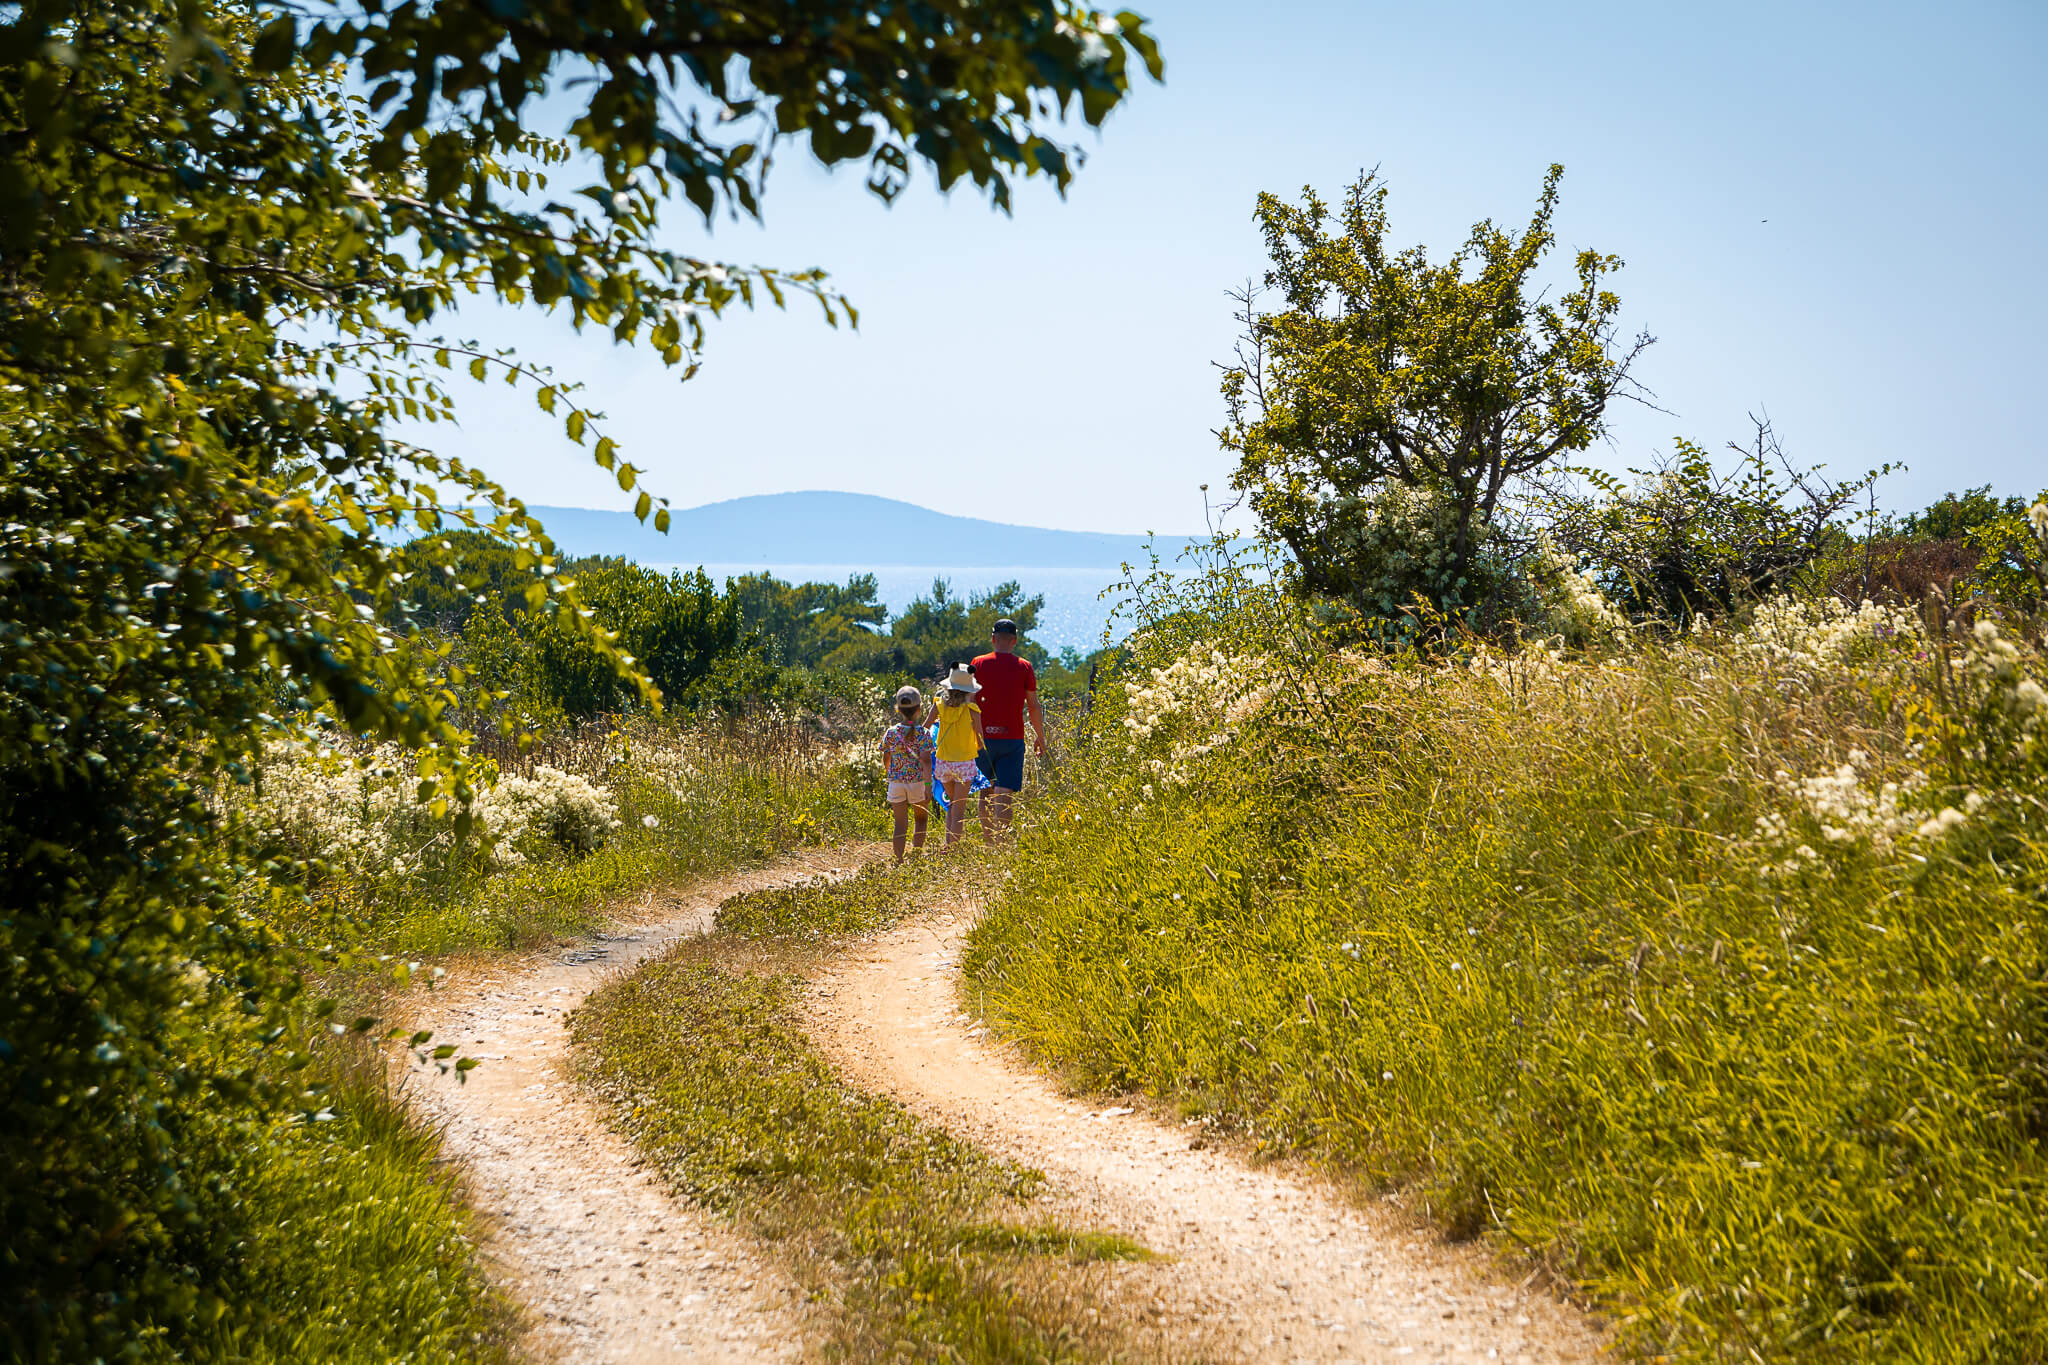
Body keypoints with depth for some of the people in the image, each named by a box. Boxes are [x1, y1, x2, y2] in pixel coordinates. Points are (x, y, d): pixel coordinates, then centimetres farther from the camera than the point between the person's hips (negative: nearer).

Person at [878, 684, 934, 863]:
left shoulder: (890, 733, -1)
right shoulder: (923, 734, -9)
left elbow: (886, 760, 7)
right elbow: (926, 761, -15)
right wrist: (928, 785, -15)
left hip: (896, 782, 2)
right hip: (918, 782, -2)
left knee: (900, 823, 6)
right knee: (921, 820, 15)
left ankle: (899, 860, 3)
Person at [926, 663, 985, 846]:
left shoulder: (939, 705, -4)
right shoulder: (971, 710, -12)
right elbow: (980, 738, -6)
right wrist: (978, 751, 14)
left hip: (943, 762, 4)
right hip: (964, 762, -3)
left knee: (952, 804, 20)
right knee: (959, 809, 3)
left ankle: (948, 844, 15)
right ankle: (954, 847, 3)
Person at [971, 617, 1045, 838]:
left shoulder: (978, 664, 1)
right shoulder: (1024, 667, 0)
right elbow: (1033, 706, 2)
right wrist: (1040, 737, 13)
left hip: (984, 737, 1)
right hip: (1012, 737, -1)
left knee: (986, 792, 15)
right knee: (1004, 794, -4)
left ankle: (987, 841, 19)